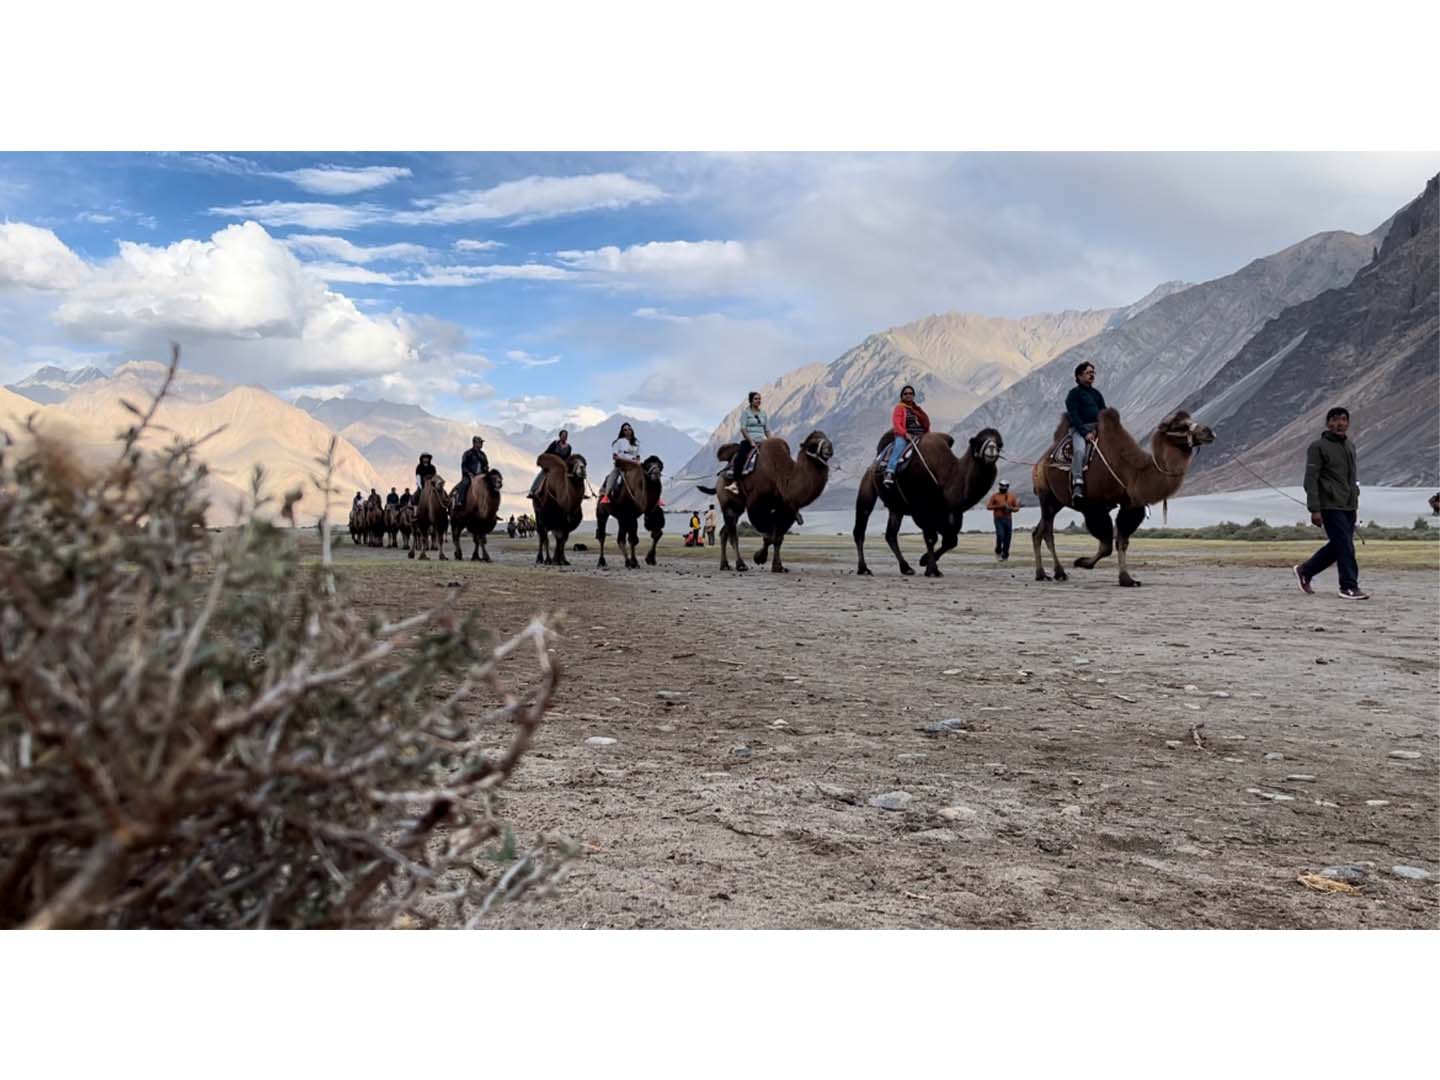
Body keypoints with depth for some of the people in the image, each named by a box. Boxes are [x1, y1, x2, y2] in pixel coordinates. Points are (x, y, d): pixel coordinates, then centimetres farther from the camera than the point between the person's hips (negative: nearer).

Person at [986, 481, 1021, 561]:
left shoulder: (1011, 496, 8)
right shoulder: (995, 496, 3)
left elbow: (1017, 507, 10)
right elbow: (988, 506, 0)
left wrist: (1010, 508, -11)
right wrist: (998, 506, -13)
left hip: (1008, 519, 2)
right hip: (998, 519, -2)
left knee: (1007, 538, 1)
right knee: (1000, 535, -18)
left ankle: (1005, 556, 13)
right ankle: (998, 551, 8)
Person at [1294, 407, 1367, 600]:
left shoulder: (1350, 446, 16)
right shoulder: (1318, 447, -7)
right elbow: (1311, 480, -11)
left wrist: (1355, 502, 18)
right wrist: (1314, 509, -17)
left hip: (1349, 506, 8)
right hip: (1331, 506, -8)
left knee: (1337, 546, 10)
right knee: (1345, 547, -10)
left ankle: (1305, 571, 26)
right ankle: (1349, 587, -3)